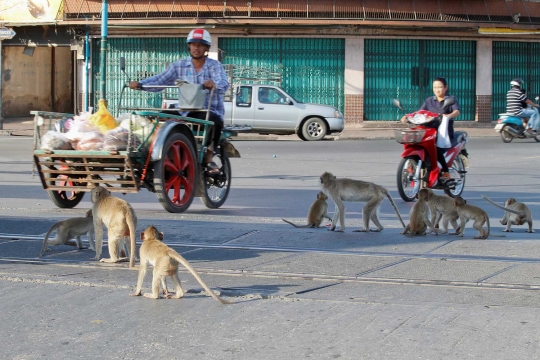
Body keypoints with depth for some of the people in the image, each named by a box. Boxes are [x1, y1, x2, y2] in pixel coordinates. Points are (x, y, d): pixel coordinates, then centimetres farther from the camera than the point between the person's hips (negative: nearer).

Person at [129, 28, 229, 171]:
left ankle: (208, 158, -18)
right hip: (186, 113, 3)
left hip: (211, 111, -3)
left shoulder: (215, 66, 3)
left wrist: (214, 84, -43)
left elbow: (223, 84, -18)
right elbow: (159, 81, 2)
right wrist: (139, 84, -17)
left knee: (215, 121, -36)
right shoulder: (179, 66, 11)